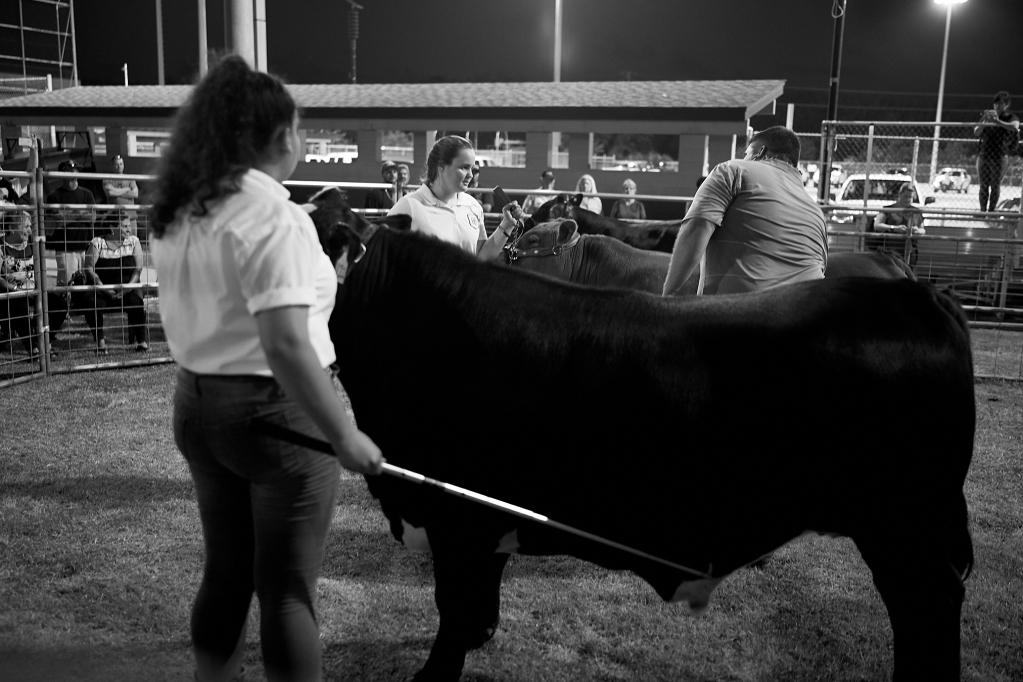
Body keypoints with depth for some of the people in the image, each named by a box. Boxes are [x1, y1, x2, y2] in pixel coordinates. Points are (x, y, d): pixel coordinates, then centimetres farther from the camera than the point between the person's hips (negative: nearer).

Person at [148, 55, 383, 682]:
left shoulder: (180, 215, 7)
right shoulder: (274, 216, -19)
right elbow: (286, 345, -28)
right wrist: (345, 436, -23)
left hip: (197, 405, 8)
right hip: (277, 412, -8)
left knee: (227, 572, 21)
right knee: (288, 589, 6)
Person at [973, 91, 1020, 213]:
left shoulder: (1011, 117, 0)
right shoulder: (987, 116, 12)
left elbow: (1014, 126, -22)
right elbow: (976, 133, 6)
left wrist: (997, 121, -28)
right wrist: (984, 121, -11)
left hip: (999, 157, -3)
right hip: (983, 155, 4)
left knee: (995, 185, -1)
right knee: (983, 185, 5)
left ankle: (991, 210, 1)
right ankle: (982, 210, 9)